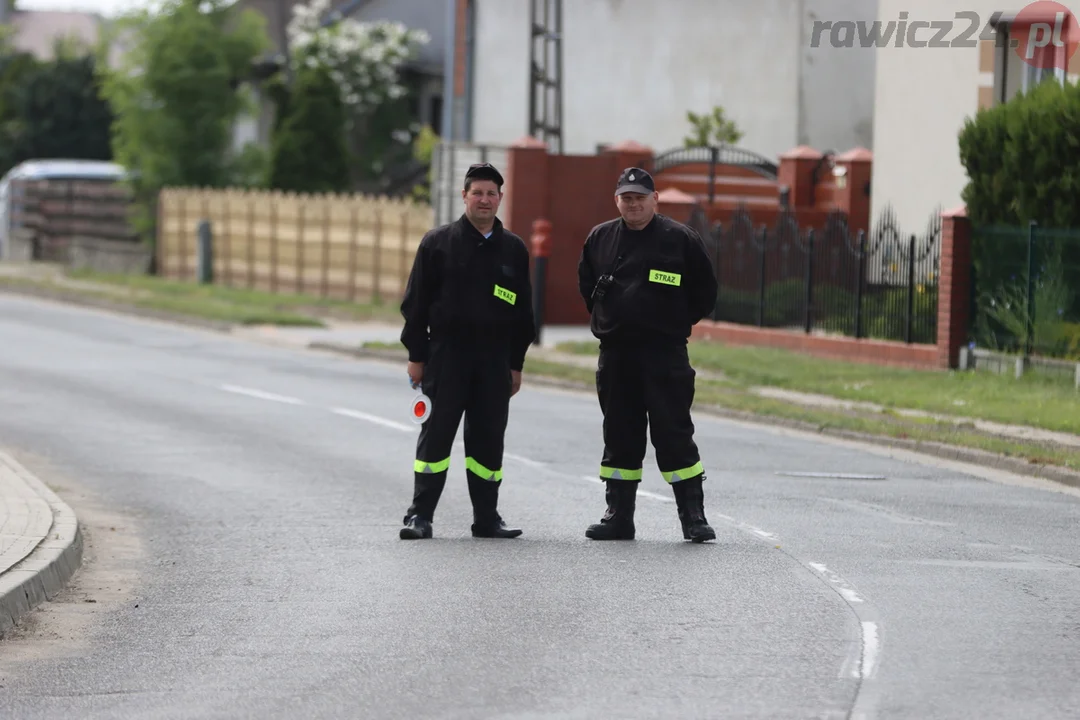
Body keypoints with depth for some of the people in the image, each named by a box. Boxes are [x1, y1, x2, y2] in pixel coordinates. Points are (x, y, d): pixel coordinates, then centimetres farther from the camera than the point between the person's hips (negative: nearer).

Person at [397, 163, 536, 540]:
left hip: (494, 359, 3)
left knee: (488, 438, 5)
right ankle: (419, 515, -1)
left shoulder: (513, 249, 10)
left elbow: (523, 311, 14)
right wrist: (416, 356, -3)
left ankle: (487, 518, 11)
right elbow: (416, 301, 2)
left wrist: (516, 363, 10)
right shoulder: (438, 243, 2)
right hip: (447, 354, -3)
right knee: (436, 433, -4)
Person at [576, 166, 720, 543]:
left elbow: (705, 290, 6)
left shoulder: (680, 239, -3)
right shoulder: (600, 239, 8)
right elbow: (586, 283, 22)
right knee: (619, 436, 8)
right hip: (615, 353, 4)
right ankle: (618, 515, 14)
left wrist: (679, 322, 5)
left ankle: (693, 516, -2)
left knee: (674, 433, -6)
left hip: (665, 353, -4)